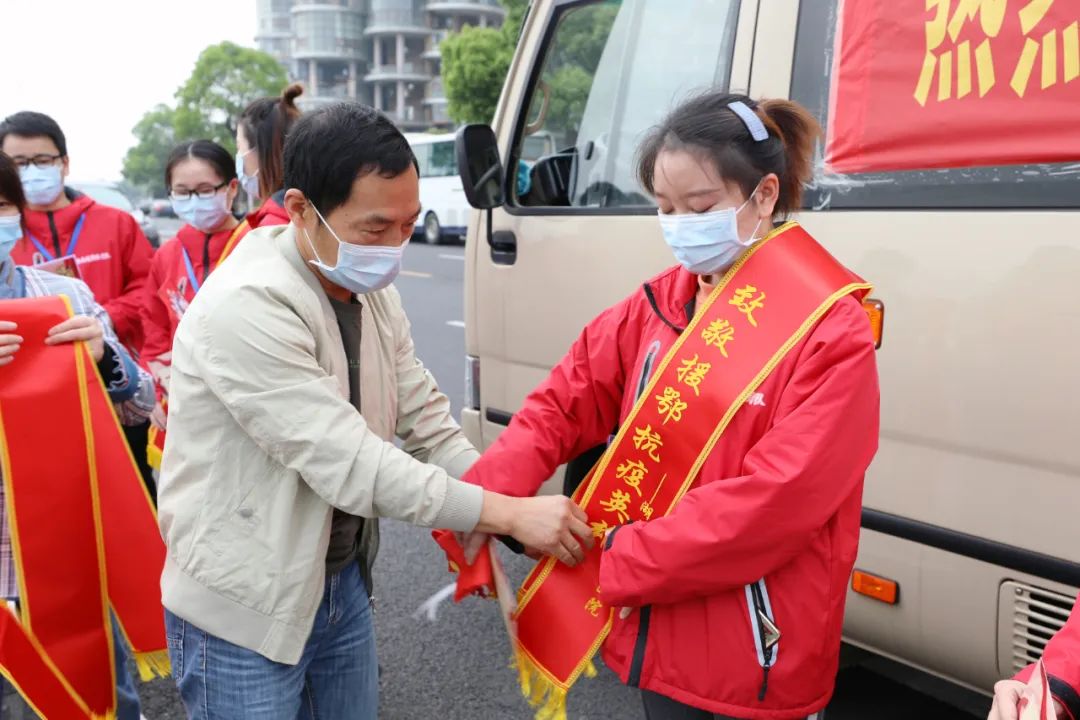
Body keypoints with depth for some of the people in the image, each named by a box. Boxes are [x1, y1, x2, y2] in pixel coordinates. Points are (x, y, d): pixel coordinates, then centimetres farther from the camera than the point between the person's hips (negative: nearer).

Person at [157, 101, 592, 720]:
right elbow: (348, 463, -29)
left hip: (344, 582, 7)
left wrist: (508, 513, -5)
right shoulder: (245, 309, -26)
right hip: (244, 609, -7)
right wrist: (509, 513, -25)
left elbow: (428, 424, 5)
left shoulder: (373, 292, 1)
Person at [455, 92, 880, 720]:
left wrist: (614, 562, -19)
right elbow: (563, 405, 3)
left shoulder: (830, 332, -15)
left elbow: (776, 500, -22)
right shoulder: (658, 306, 3)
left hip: (758, 658, -5)